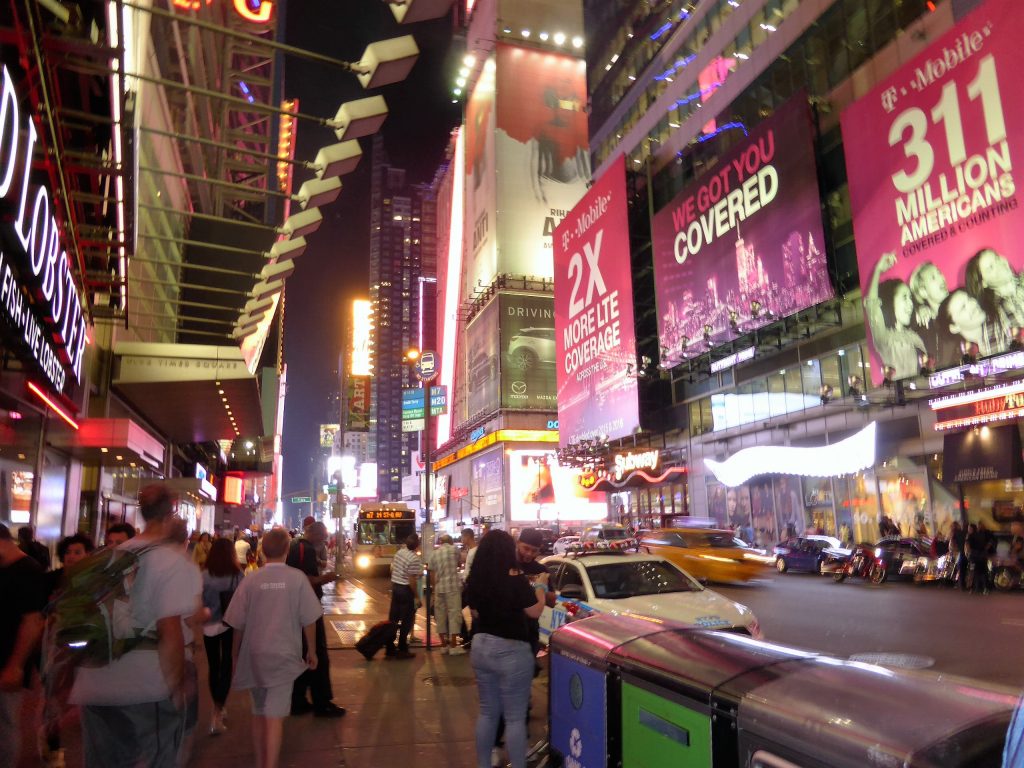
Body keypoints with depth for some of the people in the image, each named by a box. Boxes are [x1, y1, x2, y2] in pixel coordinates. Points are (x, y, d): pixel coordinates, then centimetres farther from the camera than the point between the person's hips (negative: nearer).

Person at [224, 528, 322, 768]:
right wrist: (312, 651, 7)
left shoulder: (251, 579, -4)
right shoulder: (297, 578, -8)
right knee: (275, 715, -3)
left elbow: (237, 623, 2)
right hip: (284, 654, -3)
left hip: (254, 654, 3)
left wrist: (235, 655, 16)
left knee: (259, 712, 19)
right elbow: (309, 619, -6)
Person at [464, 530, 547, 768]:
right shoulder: (516, 579, -19)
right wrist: (540, 586, 7)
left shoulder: (475, 579, -2)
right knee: (515, 717, 6)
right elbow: (535, 612, -9)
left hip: (481, 647, 6)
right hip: (511, 651, -6)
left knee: (487, 712, 20)